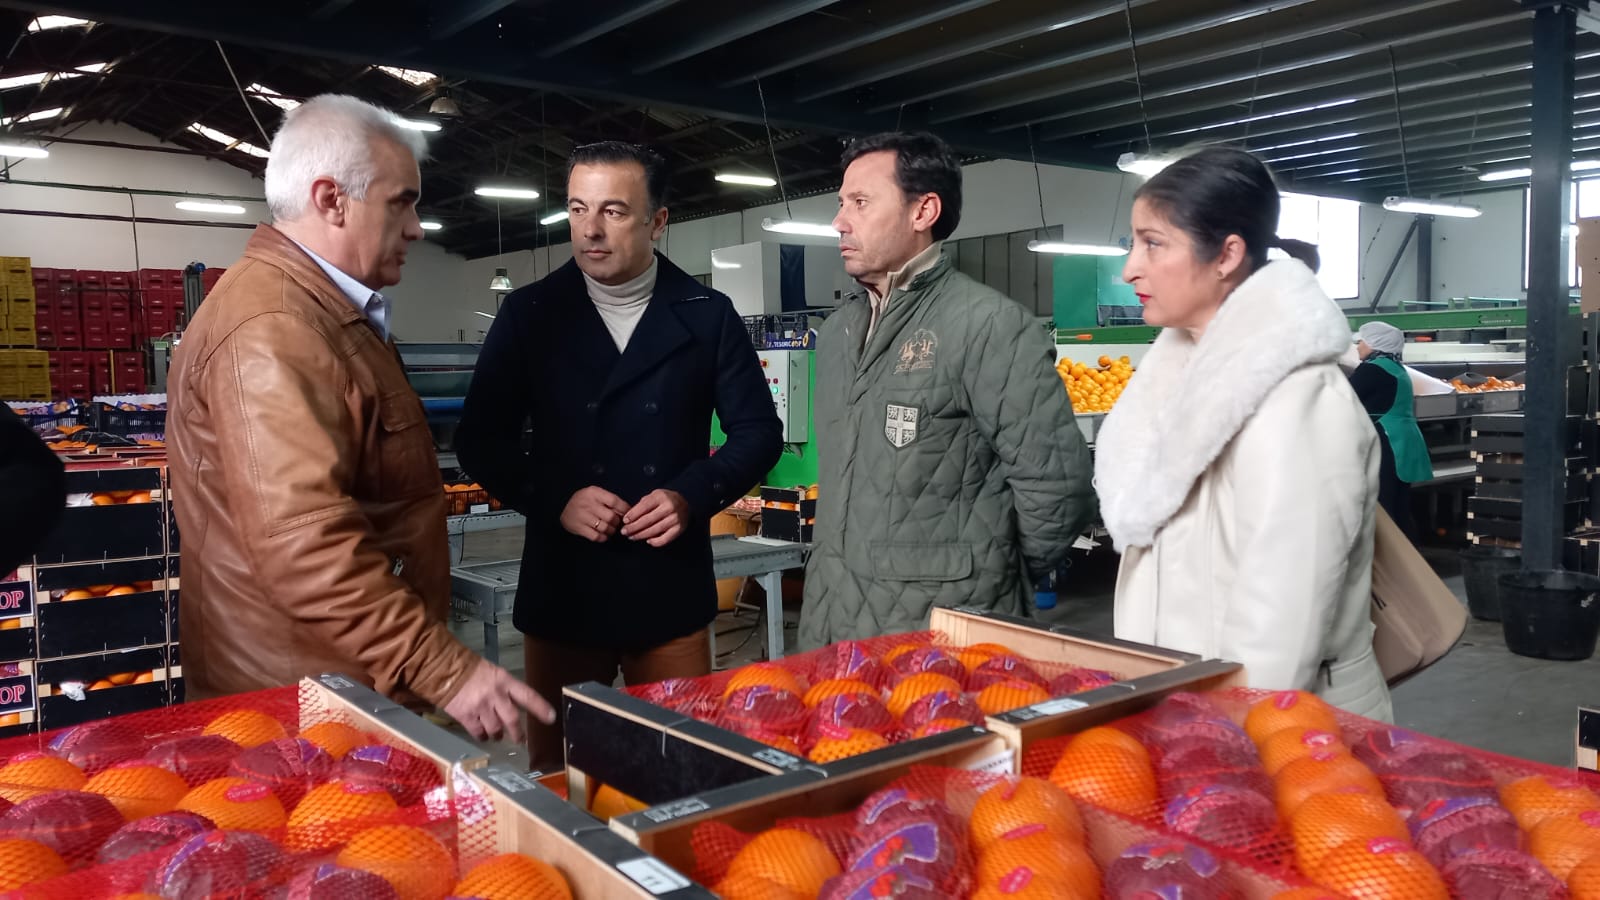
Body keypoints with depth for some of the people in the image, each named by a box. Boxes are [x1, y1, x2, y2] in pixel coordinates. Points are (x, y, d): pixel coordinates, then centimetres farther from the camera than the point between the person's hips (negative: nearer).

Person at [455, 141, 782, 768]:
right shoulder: (530, 314, 2)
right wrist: (556, 500, -13)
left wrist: (693, 496, -11)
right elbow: (481, 439, 3)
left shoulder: (708, 316, 2)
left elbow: (759, 431, 6)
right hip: (561, 591, 0)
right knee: (556, 770, 12)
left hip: (670, 591, 0)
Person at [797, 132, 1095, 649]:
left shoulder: (990, 324, -14)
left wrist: (989, 582, -3)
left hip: (940, 631, -7)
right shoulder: (837, 331, 11)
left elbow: (1056, 486, -16)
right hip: (828, 619, 7)